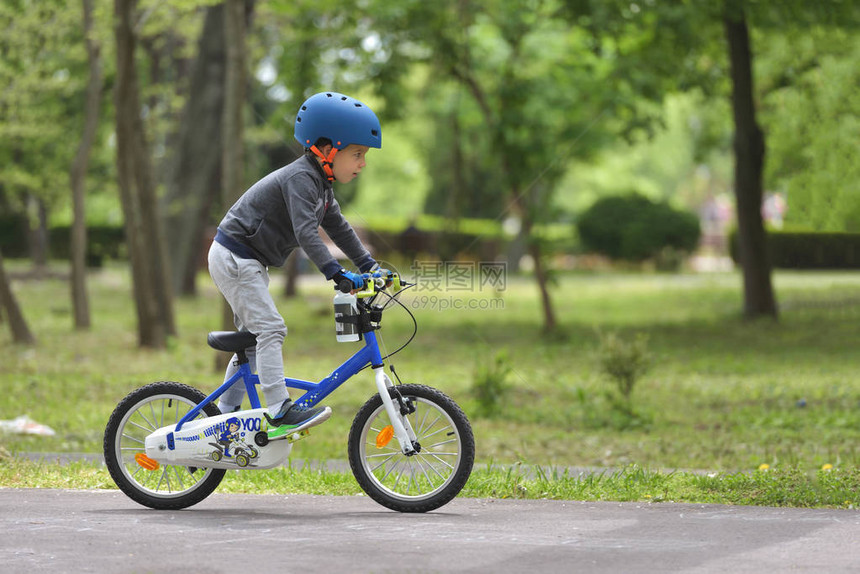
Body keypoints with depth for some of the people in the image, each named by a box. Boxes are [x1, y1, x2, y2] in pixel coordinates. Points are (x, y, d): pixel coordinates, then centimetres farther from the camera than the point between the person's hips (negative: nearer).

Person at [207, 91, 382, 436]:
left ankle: (225, 415, 19)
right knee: (270, 329, -17)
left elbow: (339, 228, 15)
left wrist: (369, 266, 9)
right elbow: (305, 233, -33)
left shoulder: (320, 184, 10)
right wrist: (336, 273, -39)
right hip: (233, 258, -11)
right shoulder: (300, 178, -22)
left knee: (253, 338, 13)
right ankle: (280, 412, -22)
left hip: (247, 262, 11)